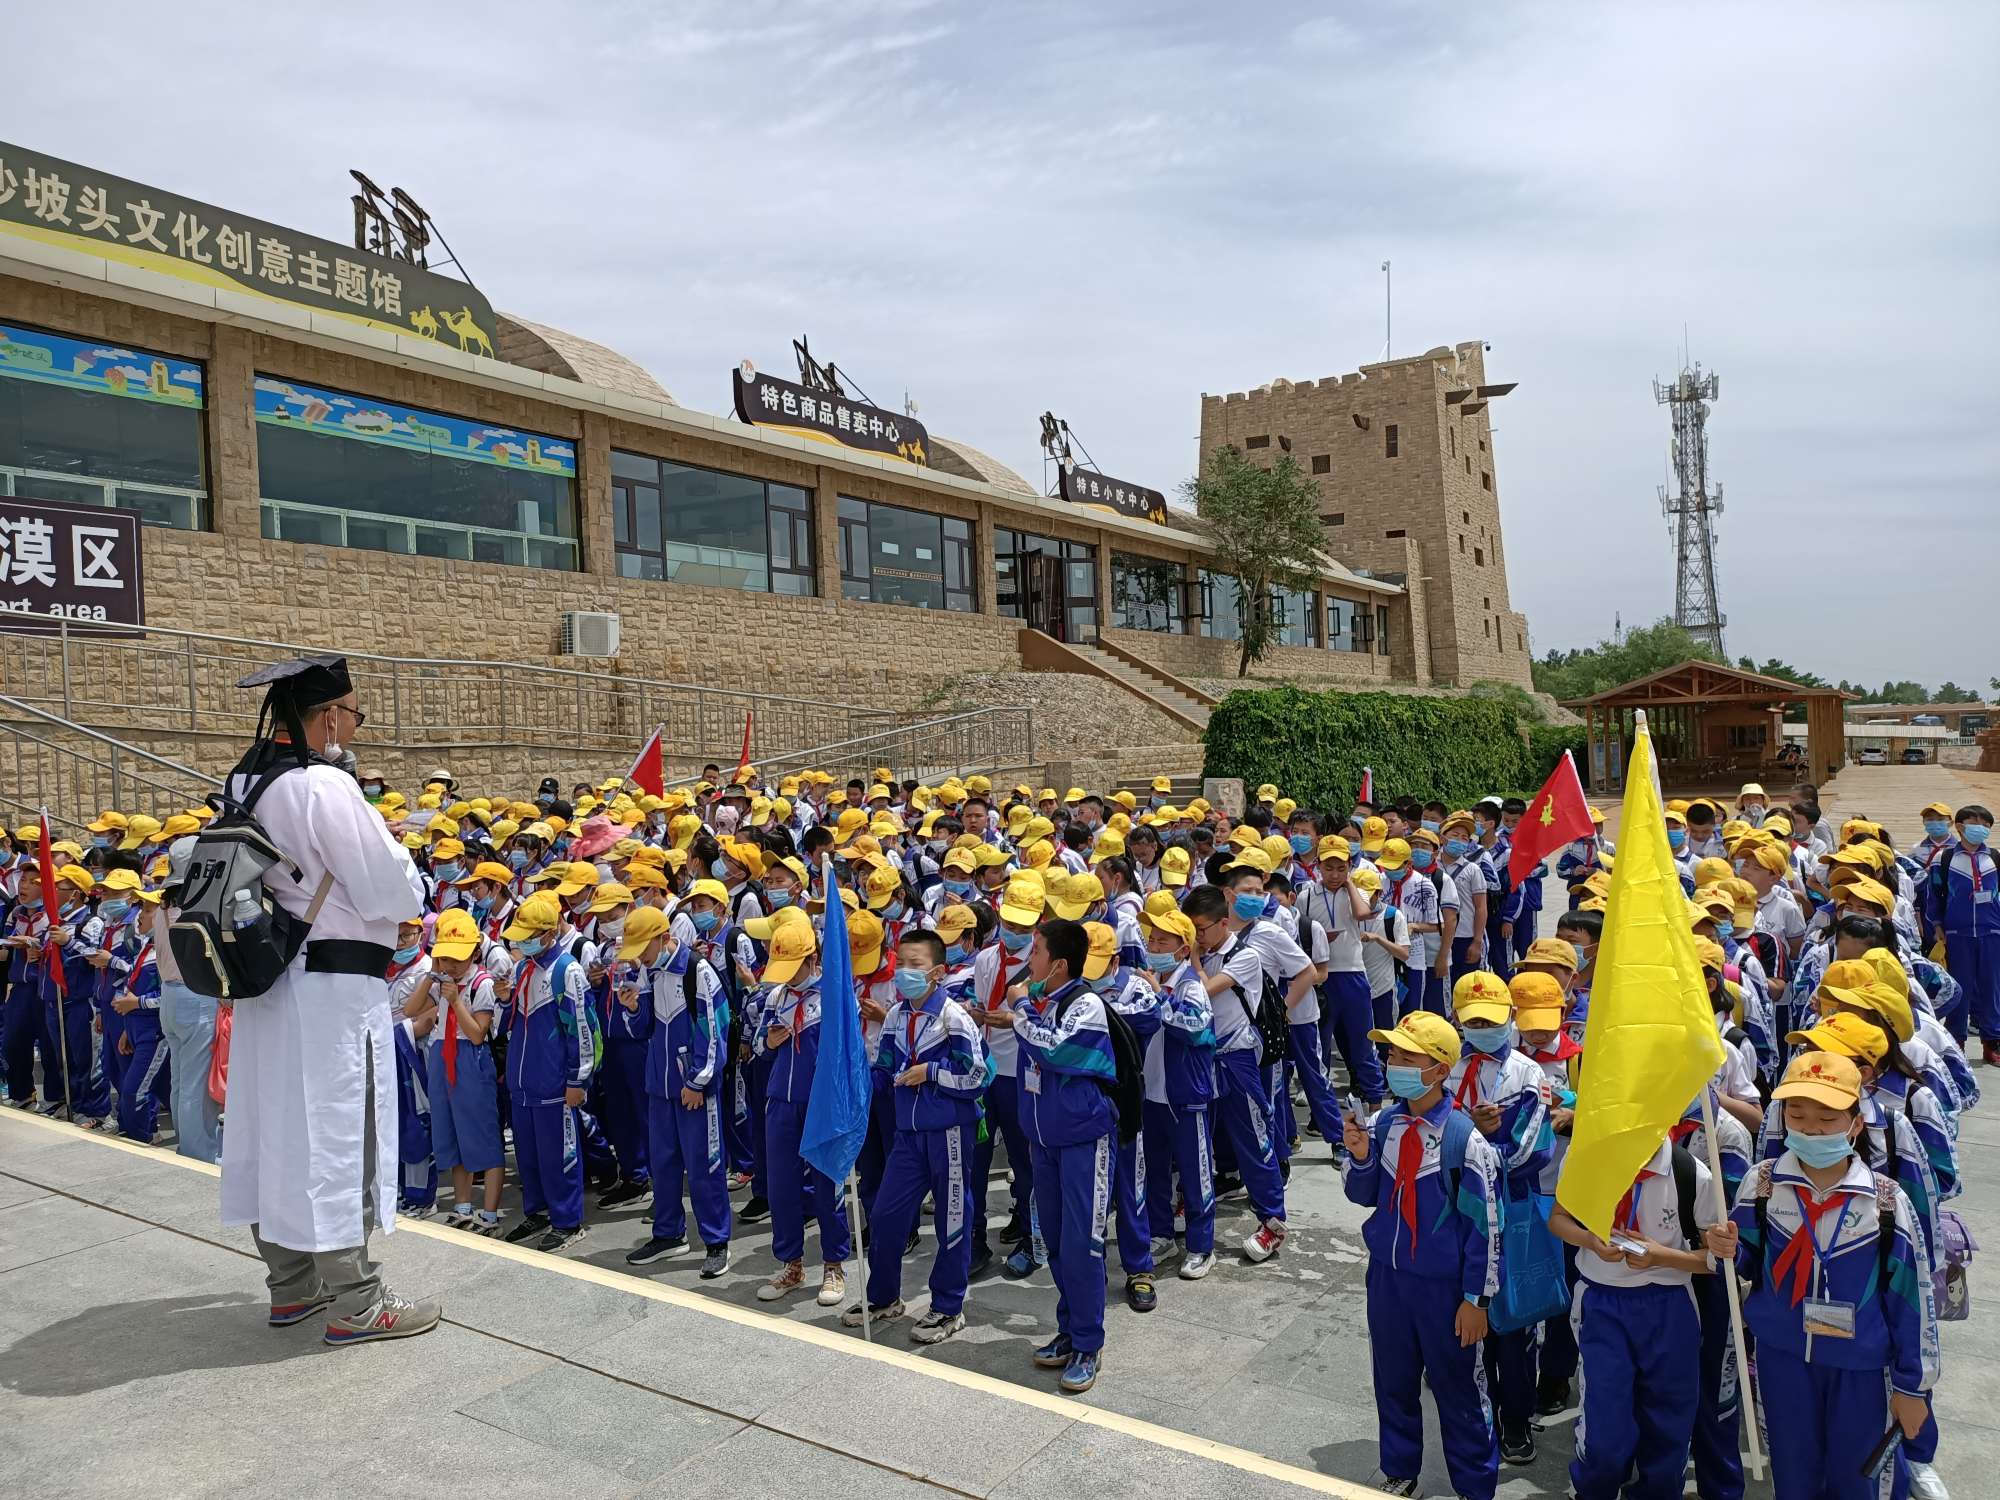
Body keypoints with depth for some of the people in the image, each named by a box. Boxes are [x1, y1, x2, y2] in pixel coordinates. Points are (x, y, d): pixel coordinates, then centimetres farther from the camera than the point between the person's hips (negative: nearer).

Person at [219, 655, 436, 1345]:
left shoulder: (240, 784, 7)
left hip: (265, 976, 8)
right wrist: (410, 881, 3)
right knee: (336, 1133, 0)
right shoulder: (326, 786, -19)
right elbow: (394, 894, -17)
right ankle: (355, 1303, 10)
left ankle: (292, 1284, 29)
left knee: (277, 1126, 15)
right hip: (333, 983, -8)